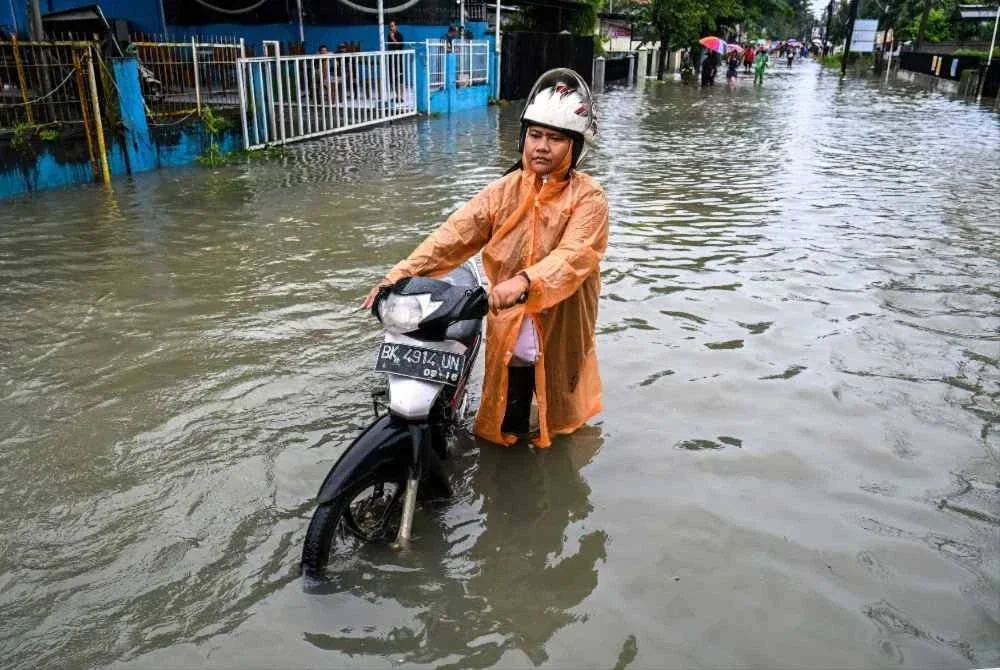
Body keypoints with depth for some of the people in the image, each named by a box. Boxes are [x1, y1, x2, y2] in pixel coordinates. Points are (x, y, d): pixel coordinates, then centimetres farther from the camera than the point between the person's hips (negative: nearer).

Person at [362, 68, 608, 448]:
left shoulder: (588, 198, -12)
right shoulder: (505, 190, -2)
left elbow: (573, 257, -29)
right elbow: (454, 235, -11)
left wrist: (524, 282, -47)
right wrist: (402, 274, -24)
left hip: (560, 334, -2)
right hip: (509, 331, 2)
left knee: (557, 421, 22)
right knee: (504, 426, 18)